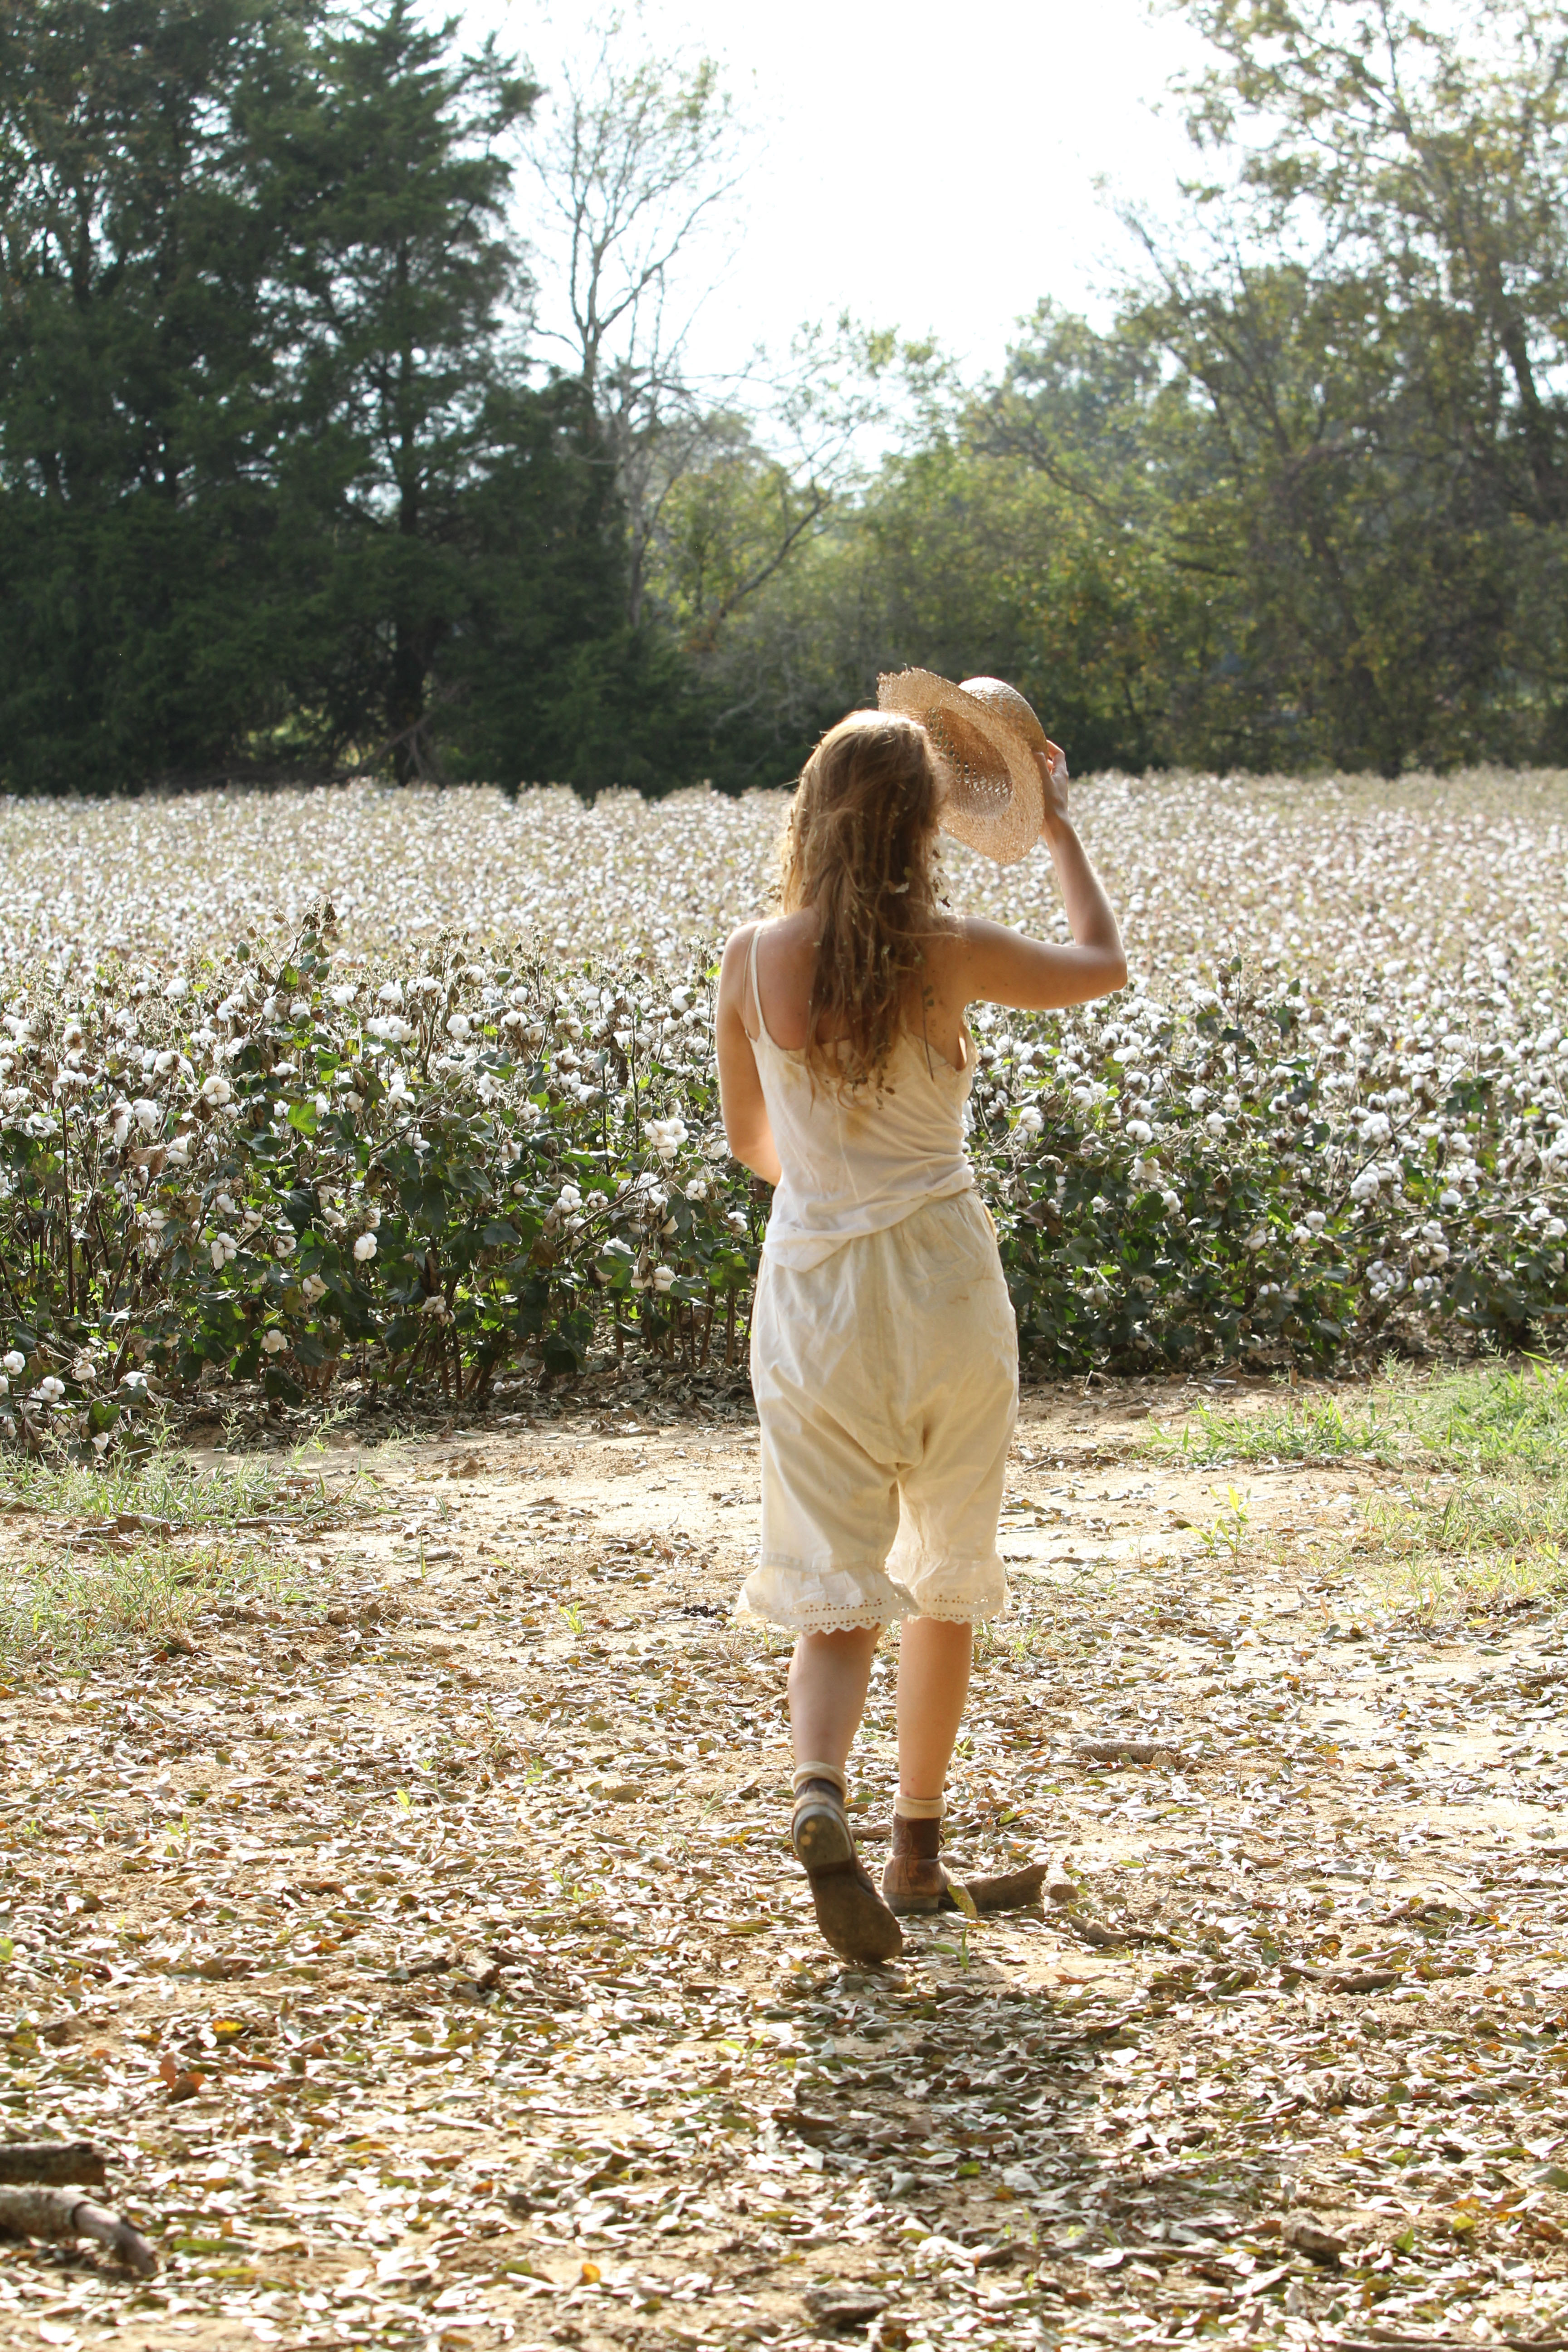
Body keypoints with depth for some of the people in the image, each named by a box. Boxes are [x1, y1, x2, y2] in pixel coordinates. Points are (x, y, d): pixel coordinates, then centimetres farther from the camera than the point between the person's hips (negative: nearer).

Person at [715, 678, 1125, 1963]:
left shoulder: (756, 957, -3)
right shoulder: (948, 953, -9)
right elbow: (1105, 966, 10)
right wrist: (1057, 825, 22)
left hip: (811, 1297, 1)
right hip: (948, 1291, -1)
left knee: (836, 1589, 3)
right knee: (949, 1578, 17)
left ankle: (822, 1799, -25)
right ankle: (919, 1846, 25)